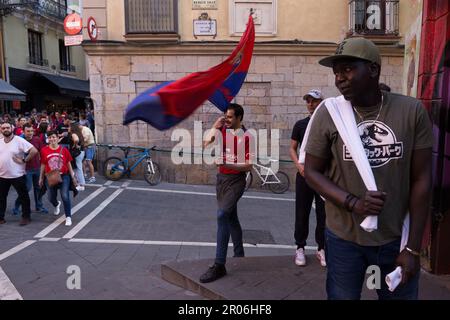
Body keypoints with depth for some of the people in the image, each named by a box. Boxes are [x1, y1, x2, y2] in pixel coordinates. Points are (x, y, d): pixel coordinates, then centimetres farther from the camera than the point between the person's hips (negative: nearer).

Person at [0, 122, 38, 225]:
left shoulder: (19, 140, -11)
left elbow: (34, 151, -18)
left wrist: (24, 160, -15)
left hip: (17, 175, -5)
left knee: (23, 197, 5)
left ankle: (26, 217, 16)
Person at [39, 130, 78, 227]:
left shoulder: (64, 150, -4)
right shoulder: (44, 150, -3)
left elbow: (68, 164, 4)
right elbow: (43, 165, 7)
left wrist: (73, 177, 5)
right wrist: (41, 178, 11)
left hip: (64, 176, -2)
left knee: (65, 196, -11)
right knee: (51, 198, 13)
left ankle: (68, 217, 0)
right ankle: (57, 204, 50)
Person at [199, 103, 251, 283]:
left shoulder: (246, 137, -12)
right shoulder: (224, 130, 6)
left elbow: (248, 166, -13)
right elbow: (206, 144, 3)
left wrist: (227, 165, -24)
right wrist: (215, 126, -1)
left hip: (236, 180, -7)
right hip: (222, 178, 7)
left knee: (222, 215, -22)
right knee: (231, 218, 16)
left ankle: (219, 265, -17)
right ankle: (239, 255, 34)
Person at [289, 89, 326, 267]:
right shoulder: (300, 124, 6)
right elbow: (292, 148, 7)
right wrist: (298, 164, -10)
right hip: (304, 174, 1)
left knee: (323, 214, 6)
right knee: (302, 213, 5)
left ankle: (321, 249, 18)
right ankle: (300, 248, 16)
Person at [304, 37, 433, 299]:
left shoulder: (412, 110, -8)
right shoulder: (328, 113, -9)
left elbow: (421, 179, -5)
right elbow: (312, 171, -3)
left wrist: (413, 248, -4)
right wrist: (353, 203, -20)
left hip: (397, 238, 1)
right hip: (344, 239, 0)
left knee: (401, 294, 17)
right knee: (342, 296, 15)